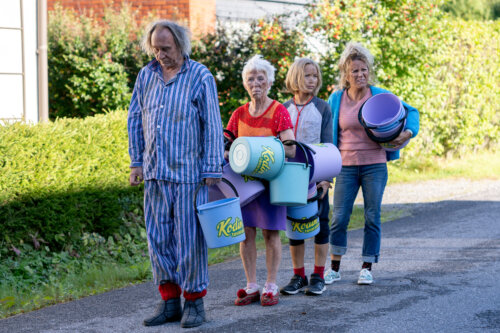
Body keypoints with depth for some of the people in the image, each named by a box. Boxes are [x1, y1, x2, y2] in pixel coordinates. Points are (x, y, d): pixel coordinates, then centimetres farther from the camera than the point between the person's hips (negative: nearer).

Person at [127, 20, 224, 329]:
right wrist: (137, 161, 12)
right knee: (158, 237, 7)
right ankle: (170, 301, 15)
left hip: (188, 172, -5)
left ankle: (195, 301, 9)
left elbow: (213, 126, -6)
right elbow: (135, 119, 17)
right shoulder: (146, 76, 9)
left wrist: (213, 170, -9)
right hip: (155, 172, 5)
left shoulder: (200, 77, -5)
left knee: (189, 238, -2)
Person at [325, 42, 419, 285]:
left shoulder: (380, 96, -1)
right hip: (346, 166, 1)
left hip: (375, 165, -1)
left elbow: (410, 111, 7)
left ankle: (367, 268, 14)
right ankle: (334, 269, 11)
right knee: (339, 218, -2)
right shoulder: (336, 99, 3)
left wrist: (409, 132, -10)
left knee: (372, 217, 3)